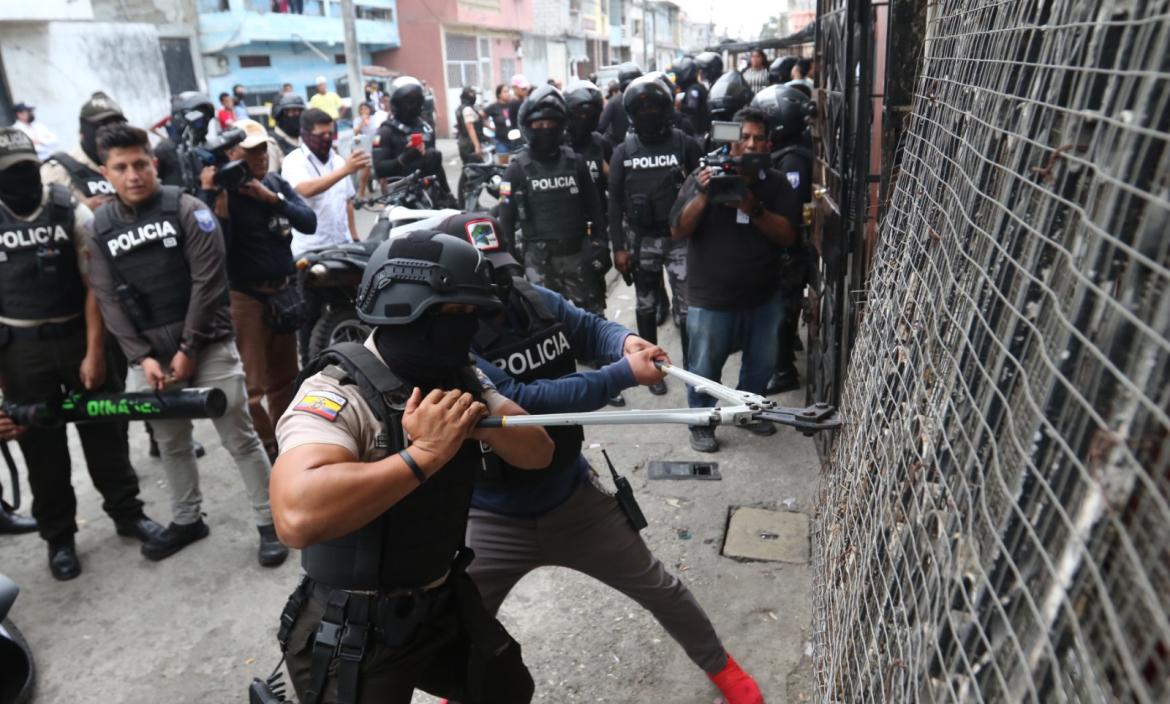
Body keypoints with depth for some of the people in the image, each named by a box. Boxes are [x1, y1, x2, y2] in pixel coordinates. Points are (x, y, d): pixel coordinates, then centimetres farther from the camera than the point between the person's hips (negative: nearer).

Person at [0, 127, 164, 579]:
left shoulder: (72, 212, -5)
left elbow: (94, 285, -4)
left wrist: (95, 351, -8)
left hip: (80, 336, 0)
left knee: (105, 431, 9)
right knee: (41, 445, 9)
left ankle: (127, 513, 26)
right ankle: (58, 537, 24)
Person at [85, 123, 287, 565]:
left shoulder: (187, 210, -4)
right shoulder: (100, 228, 6)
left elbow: (207, 282, -10)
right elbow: (109, 301, 4)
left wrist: (188, 349, -11)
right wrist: (142, 357, -7)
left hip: (207, 344, -4)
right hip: (148, 353, 4)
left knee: (239, 437, -1)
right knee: (170, 442, 15)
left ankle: (269, 522, 10)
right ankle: (187, 520, 33)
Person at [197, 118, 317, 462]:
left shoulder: (276, 183, 6)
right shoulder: (218, 193, -10)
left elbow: (309, 223, -5)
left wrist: (272, 198, -16)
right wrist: (214, 196, -26)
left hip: (284, 293, 6)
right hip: (245, 297, -6)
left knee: (284, 378, 18)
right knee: (251, 385, -4)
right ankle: (266, 452, 9)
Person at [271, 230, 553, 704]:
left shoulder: (459, 378, -1)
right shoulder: (338, 394, -24)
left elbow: (538, 452, -5)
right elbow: (297, 515, -40)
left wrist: (479, 422, -24)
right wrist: (424, 453, -36)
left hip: (443, 604, 7)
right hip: (354, 633, -7)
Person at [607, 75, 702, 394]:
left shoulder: (684, 144, -1)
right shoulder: (623, 151, 1)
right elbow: (615, 202, 2)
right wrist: (618, 247, -3)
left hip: (680, 237, -1)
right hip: (642, 240, 2)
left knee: (686, 306, -1)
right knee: (646, 306, 12)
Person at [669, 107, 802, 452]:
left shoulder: (777, 184, 0)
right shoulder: (704, 177, -6)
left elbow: (789, 236, -9)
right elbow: (678, 232, -11)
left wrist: (754, 208, -24)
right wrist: (703, 197, -26)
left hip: (763, 297, 3)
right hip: (711, 299, -3)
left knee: (762, 363, 19)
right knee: (705, 367, 8)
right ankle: (701, 422, 29)